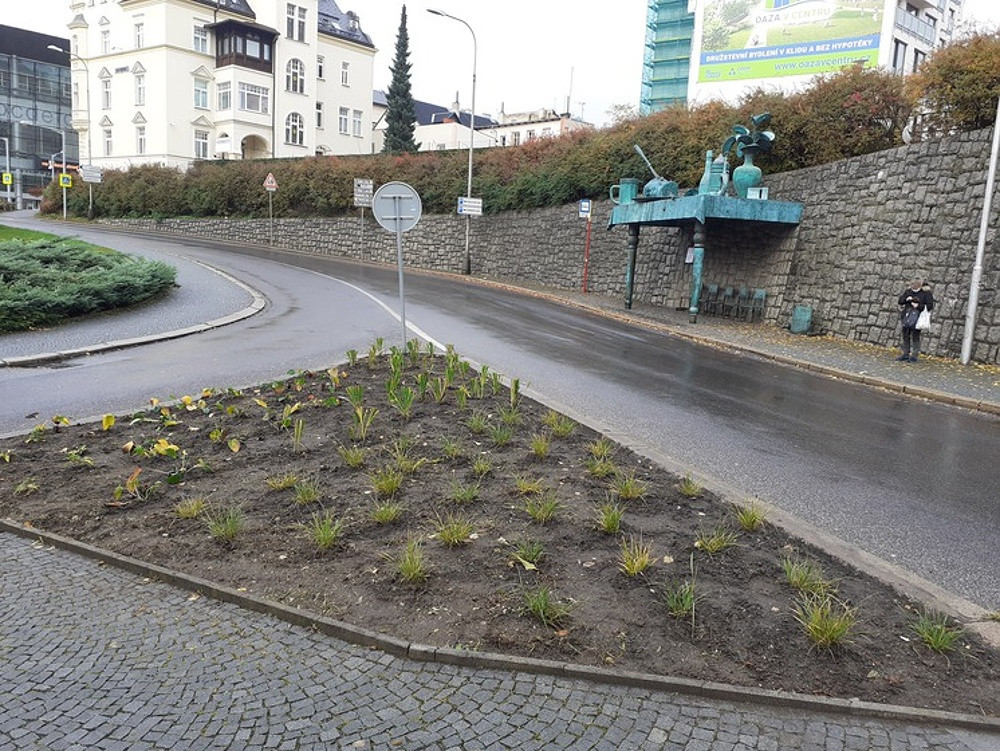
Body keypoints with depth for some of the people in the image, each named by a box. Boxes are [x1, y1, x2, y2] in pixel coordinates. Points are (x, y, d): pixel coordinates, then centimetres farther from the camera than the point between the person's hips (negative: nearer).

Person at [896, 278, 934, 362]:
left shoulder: (926, 293, -4)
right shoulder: (908, 291, 9)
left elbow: (930, 305, -7)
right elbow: (900, 301, 9)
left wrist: (919, 306, -18)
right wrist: (906, 299, -10)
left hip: (917, 316, -5)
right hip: (907, 315, 5)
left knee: (915, 336, -4)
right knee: (905, 335, 10)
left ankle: (914, 355, 2)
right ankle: (905, 354, 21)